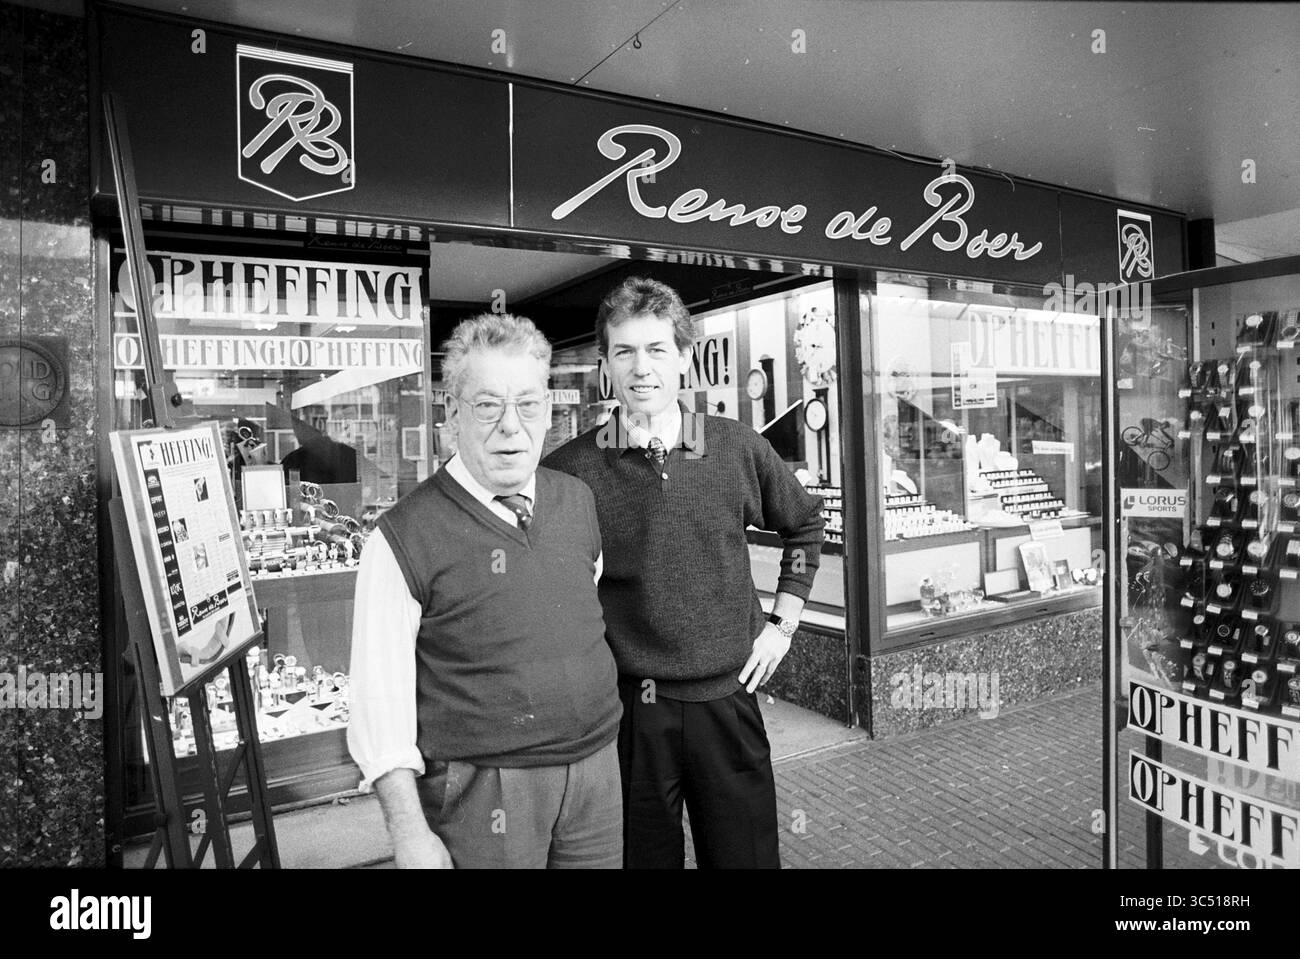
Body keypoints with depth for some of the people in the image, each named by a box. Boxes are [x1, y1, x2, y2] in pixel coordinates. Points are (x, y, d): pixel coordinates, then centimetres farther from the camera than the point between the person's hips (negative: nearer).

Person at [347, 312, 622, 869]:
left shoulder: (579, 501, 2)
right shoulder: (404, 537, -14)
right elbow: (381, 698, -12)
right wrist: (410, 832, -13)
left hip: (597, 770, 5)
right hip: (483, 792, -4)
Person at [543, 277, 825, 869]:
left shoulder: (740, 450, -2)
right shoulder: (570, 468, -8)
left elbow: (804, 525, 14)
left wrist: (782, 624, 8)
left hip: (727, 698, 2)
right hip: (624, 708, -1)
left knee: (746, 853, 16)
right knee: (643, 855, 16)